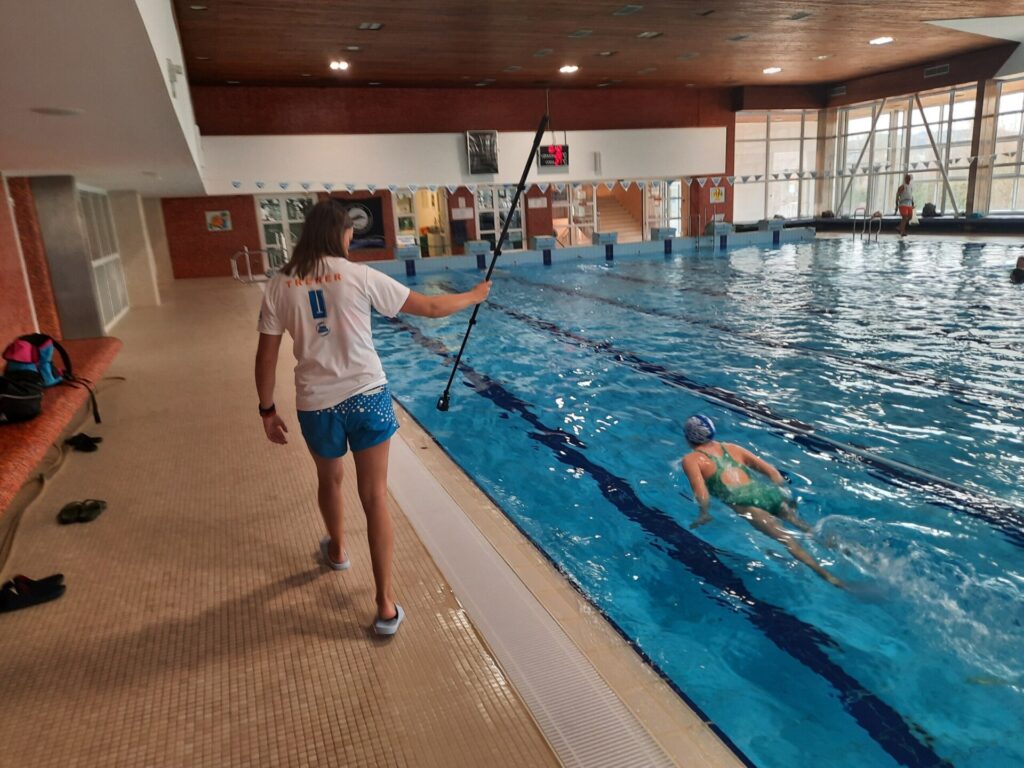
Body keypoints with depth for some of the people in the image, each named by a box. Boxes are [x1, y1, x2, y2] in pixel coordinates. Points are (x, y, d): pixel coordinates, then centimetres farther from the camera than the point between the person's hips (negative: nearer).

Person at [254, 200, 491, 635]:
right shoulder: (359, 276, -5)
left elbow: (266, 355, 2)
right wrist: (474, 296, 15)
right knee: (375, 497, 3)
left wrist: (267, 410, 13)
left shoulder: (280, 285, 2)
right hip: (367, 396, -2)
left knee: (329, 478, 28)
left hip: (316, 404, 2)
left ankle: (337, 550, 53)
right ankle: (386, 605, 4)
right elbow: (429, 308, -1)